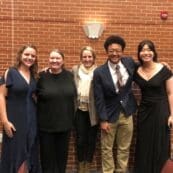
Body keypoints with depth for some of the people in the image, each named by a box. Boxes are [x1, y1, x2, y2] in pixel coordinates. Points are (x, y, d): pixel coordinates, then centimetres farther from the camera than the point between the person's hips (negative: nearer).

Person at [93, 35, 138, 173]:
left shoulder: (130, 62, -4)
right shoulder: (99, 72, -14)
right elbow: (99, 99, -12)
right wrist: (103, 119, -13)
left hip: (127, 113, 3)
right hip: (110, 114, -3)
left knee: (124, 148, 15)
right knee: (107, 149, 10)